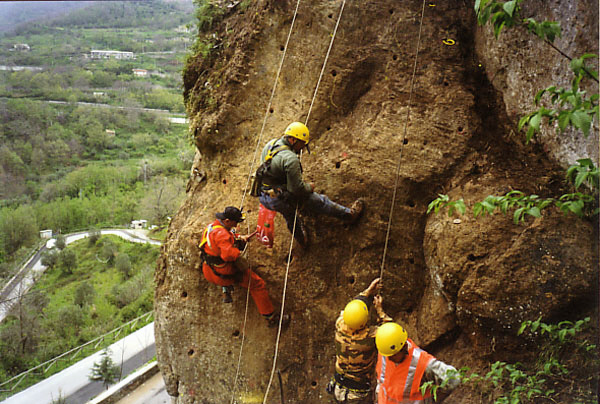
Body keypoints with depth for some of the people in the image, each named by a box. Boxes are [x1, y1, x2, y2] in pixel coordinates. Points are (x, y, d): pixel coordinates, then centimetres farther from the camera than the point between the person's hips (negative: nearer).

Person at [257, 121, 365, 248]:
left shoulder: (270, 144, 0)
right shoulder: (291, 159, -27)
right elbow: (297, 188, -24)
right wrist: (309, 187, -2)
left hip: (263, 197, 8)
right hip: (279, 200, -8)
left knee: (289, 214, 38)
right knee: (320, 201, 11)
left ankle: (302, 240, 60)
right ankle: (349, 214, 29)